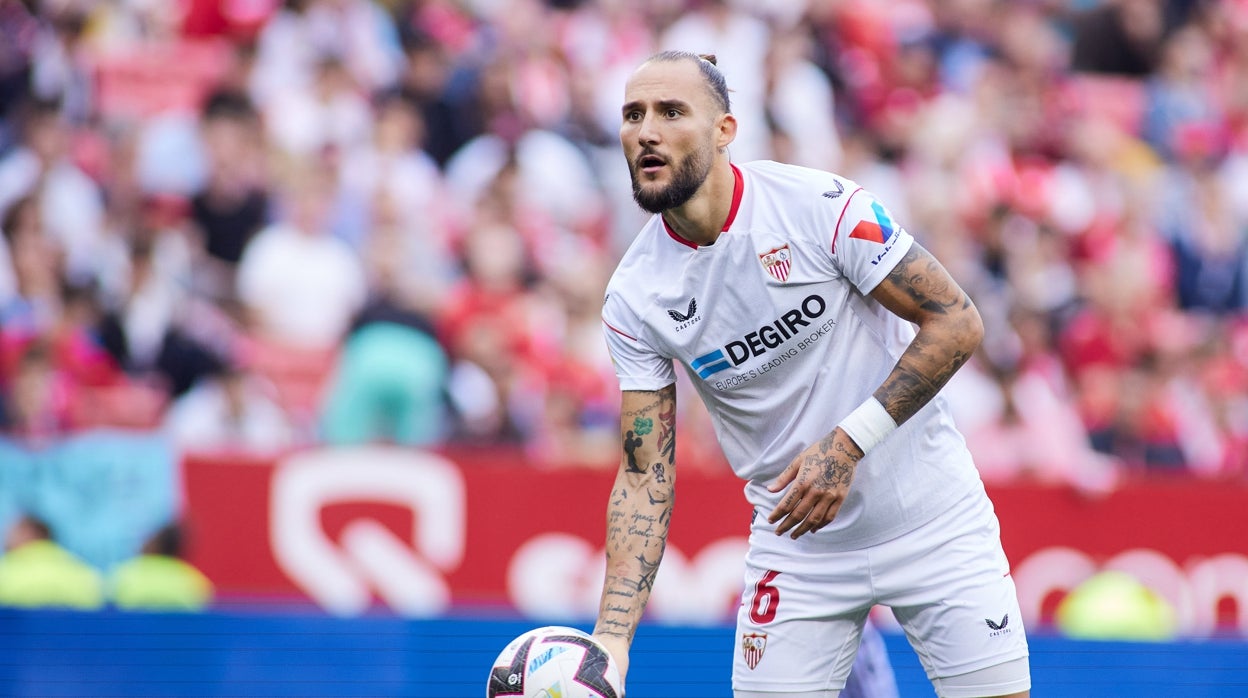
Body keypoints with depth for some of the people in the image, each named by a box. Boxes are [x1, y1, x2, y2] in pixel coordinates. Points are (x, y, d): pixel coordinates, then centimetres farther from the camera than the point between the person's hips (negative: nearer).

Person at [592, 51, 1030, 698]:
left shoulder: (820, 205, -16)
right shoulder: (633, 298, -7)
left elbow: (957, 323, -13)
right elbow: (644, 475, -5)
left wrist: (849, 443, -21)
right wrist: (611, 637, -16)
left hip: (931, 517, -2)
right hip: (795, 541, 2)